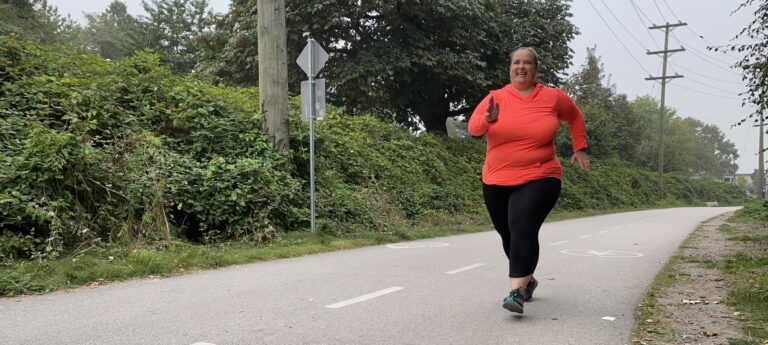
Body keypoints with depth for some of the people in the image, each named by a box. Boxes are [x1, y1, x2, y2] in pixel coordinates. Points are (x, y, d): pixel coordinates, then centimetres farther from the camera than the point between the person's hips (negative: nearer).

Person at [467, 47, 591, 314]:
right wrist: (487, 120, -33)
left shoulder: (553, 97, 1)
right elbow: (472, 127, -13)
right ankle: (527, 279, 40)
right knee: (508, 235, 16)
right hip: (497, 182, 3)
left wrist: (580, 148, 13)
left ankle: (516, 292, -23)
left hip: (538, 179, -3)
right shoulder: (495, 98, -1)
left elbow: (575, 117, 20)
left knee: (523, 230, -23)